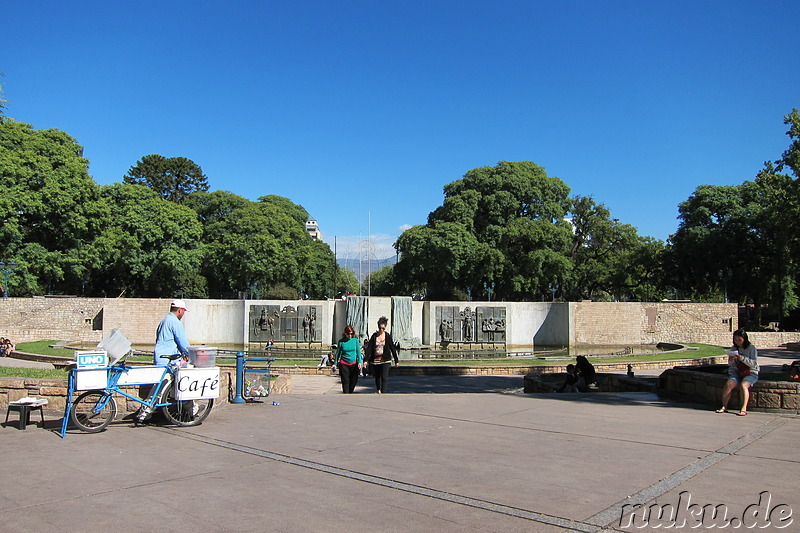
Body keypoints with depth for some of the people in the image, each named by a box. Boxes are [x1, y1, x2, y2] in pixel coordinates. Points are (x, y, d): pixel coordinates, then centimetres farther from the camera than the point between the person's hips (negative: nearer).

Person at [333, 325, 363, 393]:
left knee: (354, 380, 8)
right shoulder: (341, 342, -3)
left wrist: (359, 362, -9)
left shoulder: (355, 340, 0)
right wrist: (335, 363, 9)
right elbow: (338, 353, 7)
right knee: (345, 381, -6)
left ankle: (350, 393, 29)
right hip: (344, 364, -2)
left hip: (354, 364, 2)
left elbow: (358, 351, 1)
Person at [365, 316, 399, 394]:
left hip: (385, 360, -2)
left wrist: (396, 361, 8)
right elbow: (369, 348, -2)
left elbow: (393, 348, 5)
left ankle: (383, 392, -11)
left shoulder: (388, 336, 0)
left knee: (384, 377, -11)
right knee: (377, 377, 13)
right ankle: (378, 390, 36)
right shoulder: (374, 336, 0)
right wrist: (366, 360, -10)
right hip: (375, 360, 2)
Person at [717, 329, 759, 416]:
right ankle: (724, 407, -19)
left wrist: (743, 358, -23)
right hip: (737, 372, 4)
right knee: (728, 384, -24)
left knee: (743, 385, -33)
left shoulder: (751, 348, -3)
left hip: (751, 373, -4)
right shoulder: (734, 348, 10)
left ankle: (744, 409, -32)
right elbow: (730, 365, 14)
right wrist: (731, 360, -9)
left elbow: (754, 363, -11)